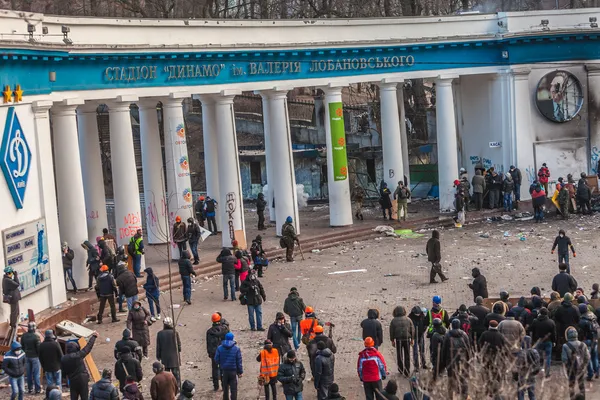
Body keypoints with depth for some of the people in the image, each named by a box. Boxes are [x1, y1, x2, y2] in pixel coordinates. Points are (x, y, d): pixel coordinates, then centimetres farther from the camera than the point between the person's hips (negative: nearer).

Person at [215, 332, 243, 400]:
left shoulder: (219, 348, -4)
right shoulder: (236, 349, -8)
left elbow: (216, 360, -3)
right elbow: (239, 361, -6)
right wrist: (240, 372, 1)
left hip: (224, 371, 2)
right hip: (233, 371, -2)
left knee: (225, 389, 16)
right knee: (233, 389, 1)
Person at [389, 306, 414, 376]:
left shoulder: (394, 321, -5)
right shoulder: (408, 320, -1)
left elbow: (391, 331, -1)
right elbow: (412, 330, 3)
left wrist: (392, 340, 8)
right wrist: (412, 339, 11)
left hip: (398, 339, -1)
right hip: (407, 339, 1)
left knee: (399, 355, 13)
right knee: (407, 355, 8)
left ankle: (401, 369, 18)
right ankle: (407, 371, 9)